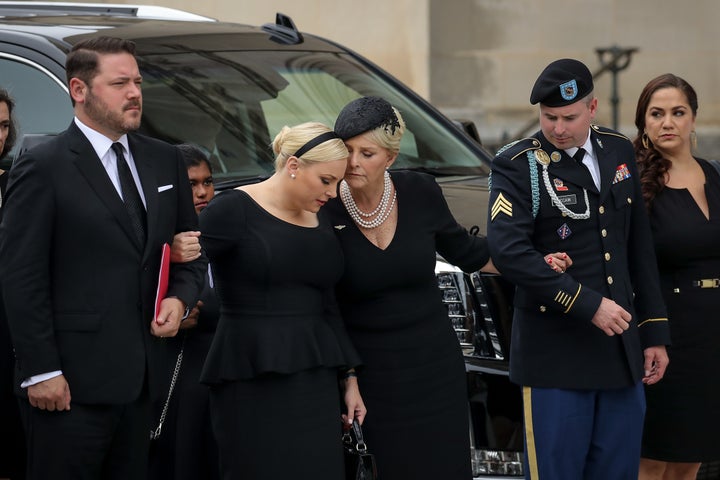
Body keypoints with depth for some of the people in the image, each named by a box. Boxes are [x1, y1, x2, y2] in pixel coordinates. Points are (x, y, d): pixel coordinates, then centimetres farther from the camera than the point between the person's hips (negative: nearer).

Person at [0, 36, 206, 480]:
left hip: (139, 378, 6)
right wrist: (40, 372, -14)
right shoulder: (43, 169, -7)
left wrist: (180, 297, -1)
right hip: (70, 384, -6)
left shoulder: (164, 161, 12)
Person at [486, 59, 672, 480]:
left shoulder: (619, 152, 11)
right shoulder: (517, 166, -7)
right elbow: (509, 251, -20)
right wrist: (588, 305, -21)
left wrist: (655, 332, 12)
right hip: (556, 352, -5)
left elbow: (640, 250, 16)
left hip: (621, 350, 5)